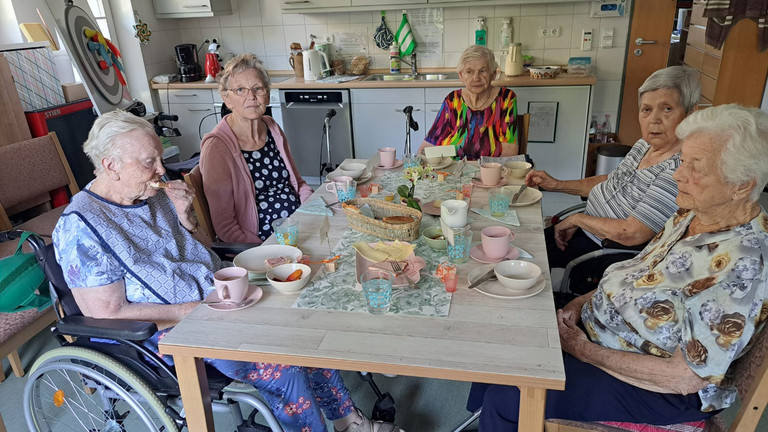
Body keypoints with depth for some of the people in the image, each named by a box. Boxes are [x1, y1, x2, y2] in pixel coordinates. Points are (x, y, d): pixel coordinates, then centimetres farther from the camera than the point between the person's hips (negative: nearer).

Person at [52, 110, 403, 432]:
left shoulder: (155, 194, 3)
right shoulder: (82, 229, -17)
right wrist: (197, 311, -20)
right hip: (167, 332, -7)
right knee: (281, 369, -22)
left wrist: (184, 217, -8)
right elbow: (110, 314, -18)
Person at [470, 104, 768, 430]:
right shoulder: (691, 215, -3)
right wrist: (582, 302, -3)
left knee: (504, 400, -15)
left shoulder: (741, 265, -29)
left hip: (658, 391, -8)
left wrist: (586, 351, -21)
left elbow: (687, 378, -26)